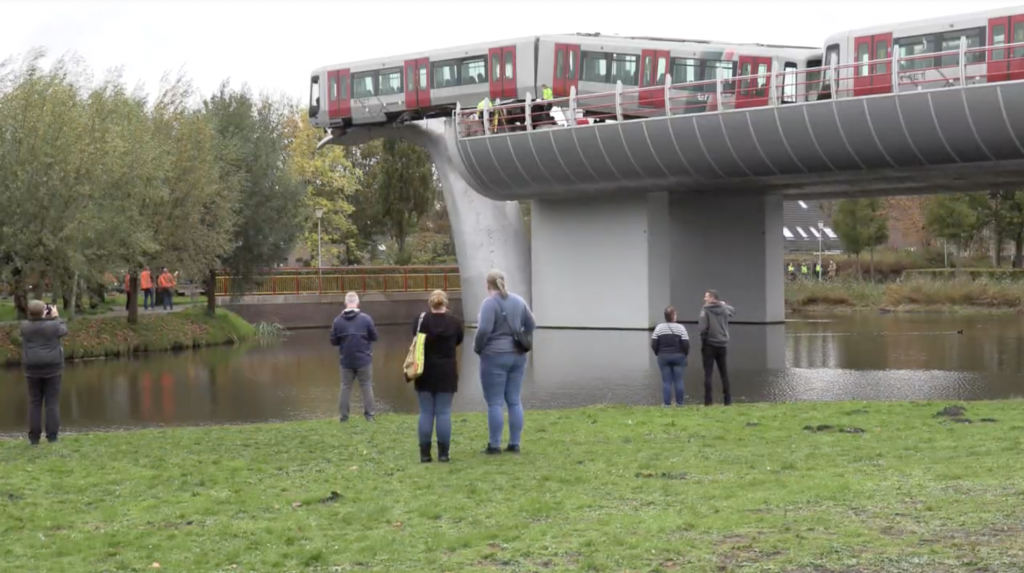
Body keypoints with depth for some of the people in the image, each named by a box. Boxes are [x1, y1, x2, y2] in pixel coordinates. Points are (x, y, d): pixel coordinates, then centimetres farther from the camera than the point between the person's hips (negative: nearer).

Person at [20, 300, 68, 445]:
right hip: (52, 368, -2)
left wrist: (40, 317, 17)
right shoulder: (53, 325, -11)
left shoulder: (25, 326, -6)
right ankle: (52, 436, 1)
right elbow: (64, 331, 10)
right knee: (52, 403, 3)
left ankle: (34, 437, 6)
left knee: (34, 403, 8)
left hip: (32, 369, 2)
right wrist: (56, 317, 20)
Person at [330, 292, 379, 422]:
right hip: (364, 360, -1)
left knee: (345, 388, 10)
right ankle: (369, 415, 7)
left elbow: (333, 341, 0)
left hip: (346, 361, 1)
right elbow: (374, 337, -3)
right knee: (366, 387, 8)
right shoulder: (365, 318, -11)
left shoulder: (338, 320, -6)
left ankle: (343, 416, 10)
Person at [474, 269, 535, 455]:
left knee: (495, 403, -1)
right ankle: (515, 443, 12)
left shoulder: (490, 302, -13)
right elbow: (531, 325, 13)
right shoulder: (518, 300, 8)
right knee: (514, 401, 10)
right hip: (517, 356, 6)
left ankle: (494, 445, 0)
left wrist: (477, 347, -6)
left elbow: (484, 330, -21)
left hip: (495, 357, -6)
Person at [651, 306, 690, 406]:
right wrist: (685, 354, 7)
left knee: (666, 382, 1)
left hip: (663, 357, 1)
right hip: (678, 356, -1)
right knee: (678, 381, 4)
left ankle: (667, 403, -2)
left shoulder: (659, 328, -1)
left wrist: (658, 354, 12)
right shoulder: (680, 327, -6)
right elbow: (686, 344, -9)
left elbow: (654, 344, -2)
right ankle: (679, 403, 6)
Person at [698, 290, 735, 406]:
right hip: (722, 344, 5)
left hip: (709, 345, -5)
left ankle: (708, 400, -6)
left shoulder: (705, 310, -14)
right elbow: (733, 311, 27)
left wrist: (703, 336, -4)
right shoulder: (724, 309, 4)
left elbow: (701, 328, -21)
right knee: (724, 372, 13)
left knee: (708, 373, -2)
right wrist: (724, 304, 34)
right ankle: (728, 399, 13)